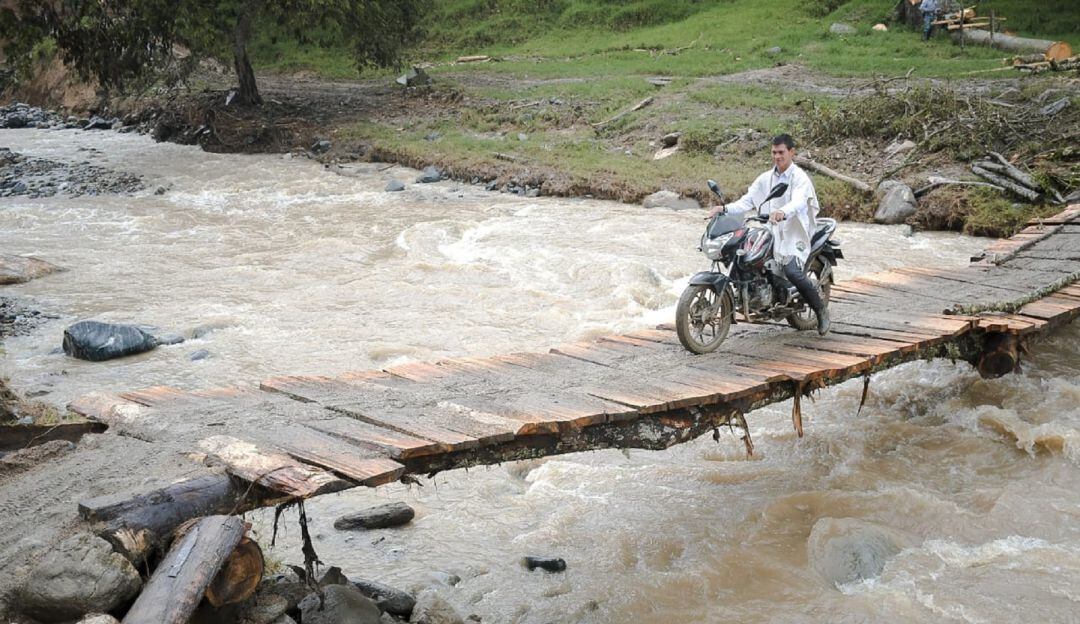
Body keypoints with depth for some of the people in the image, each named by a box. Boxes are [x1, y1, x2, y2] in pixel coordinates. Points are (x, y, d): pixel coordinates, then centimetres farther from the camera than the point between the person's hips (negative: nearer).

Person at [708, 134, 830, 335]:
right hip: (770, 232, 6)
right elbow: (748, 200, 5)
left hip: (794, 232, -6)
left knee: (792, 271, -26)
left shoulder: (800, 178, -6)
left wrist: (782, 212, -49)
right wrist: (725, 208, -14)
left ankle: (821, 309, -3)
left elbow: (799, 202, -26)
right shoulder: (765, 178, 13)